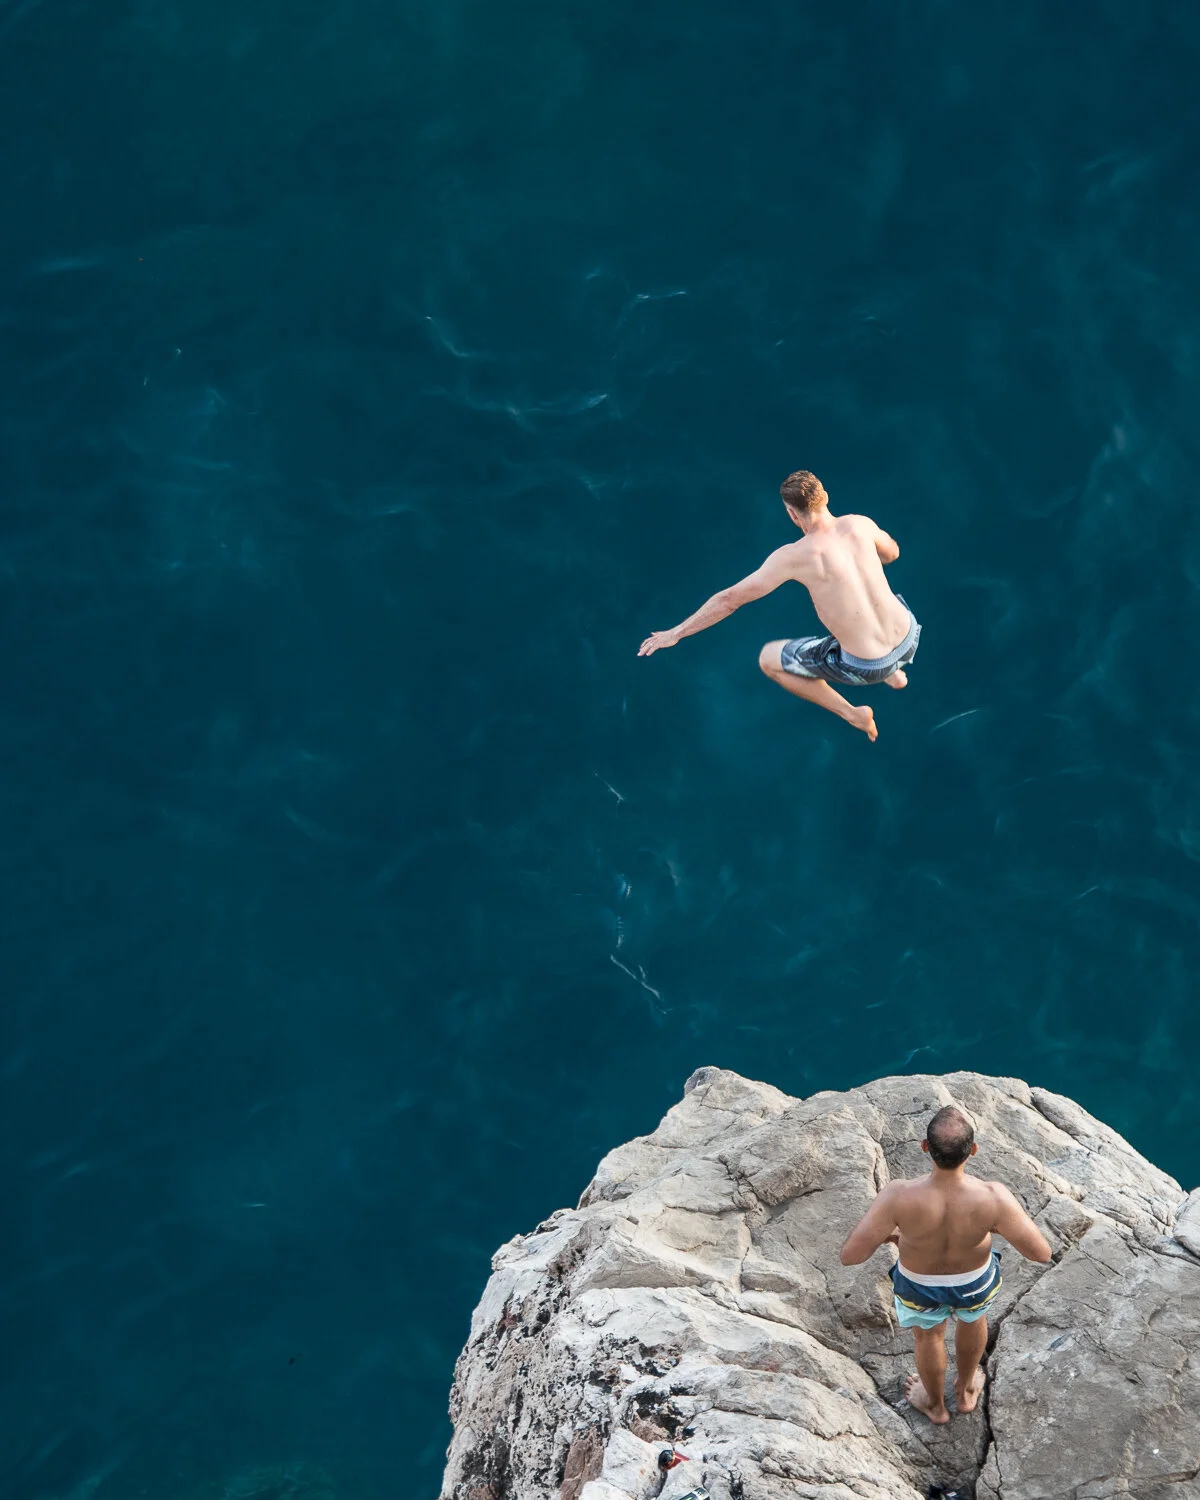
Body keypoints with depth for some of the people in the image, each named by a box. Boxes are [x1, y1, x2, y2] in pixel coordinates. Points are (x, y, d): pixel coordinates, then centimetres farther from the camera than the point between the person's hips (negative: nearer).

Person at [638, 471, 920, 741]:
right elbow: (891, 553, 19)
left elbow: (729, 600, -10)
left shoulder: (793, 557, -17)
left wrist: (676, 633, 0)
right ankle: (893, 673, 35)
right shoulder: (860, 524, -6)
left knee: (767, 658, 17)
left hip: (864, 666, -5)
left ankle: (852, 715, 18)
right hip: (909, 638, 5)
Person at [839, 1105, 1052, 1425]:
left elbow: (850, 1255, -36)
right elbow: (1042, 1253, -31)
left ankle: (935, 1405, 62)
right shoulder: (991, 1198, -42)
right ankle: (965, 1391, 63)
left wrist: (884, 1237, -13)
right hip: (974, 1280, 1)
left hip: (920, 1284, 0)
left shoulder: (900, 1197, -43)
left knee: (928, 1333, 34)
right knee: (972, 1315, 38)